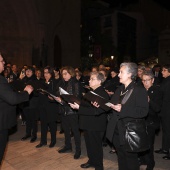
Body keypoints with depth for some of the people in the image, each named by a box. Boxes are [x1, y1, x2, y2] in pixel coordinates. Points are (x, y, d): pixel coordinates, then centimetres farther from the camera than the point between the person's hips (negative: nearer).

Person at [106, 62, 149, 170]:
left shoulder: (140, 90, -12)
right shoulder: (119, 90, 12)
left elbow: (144, 111, -21)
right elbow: (112, 105, 16)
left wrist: (123, 109, -27)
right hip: (117, 131, 7)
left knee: (131, 160, 9)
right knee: (121, 157, 20)